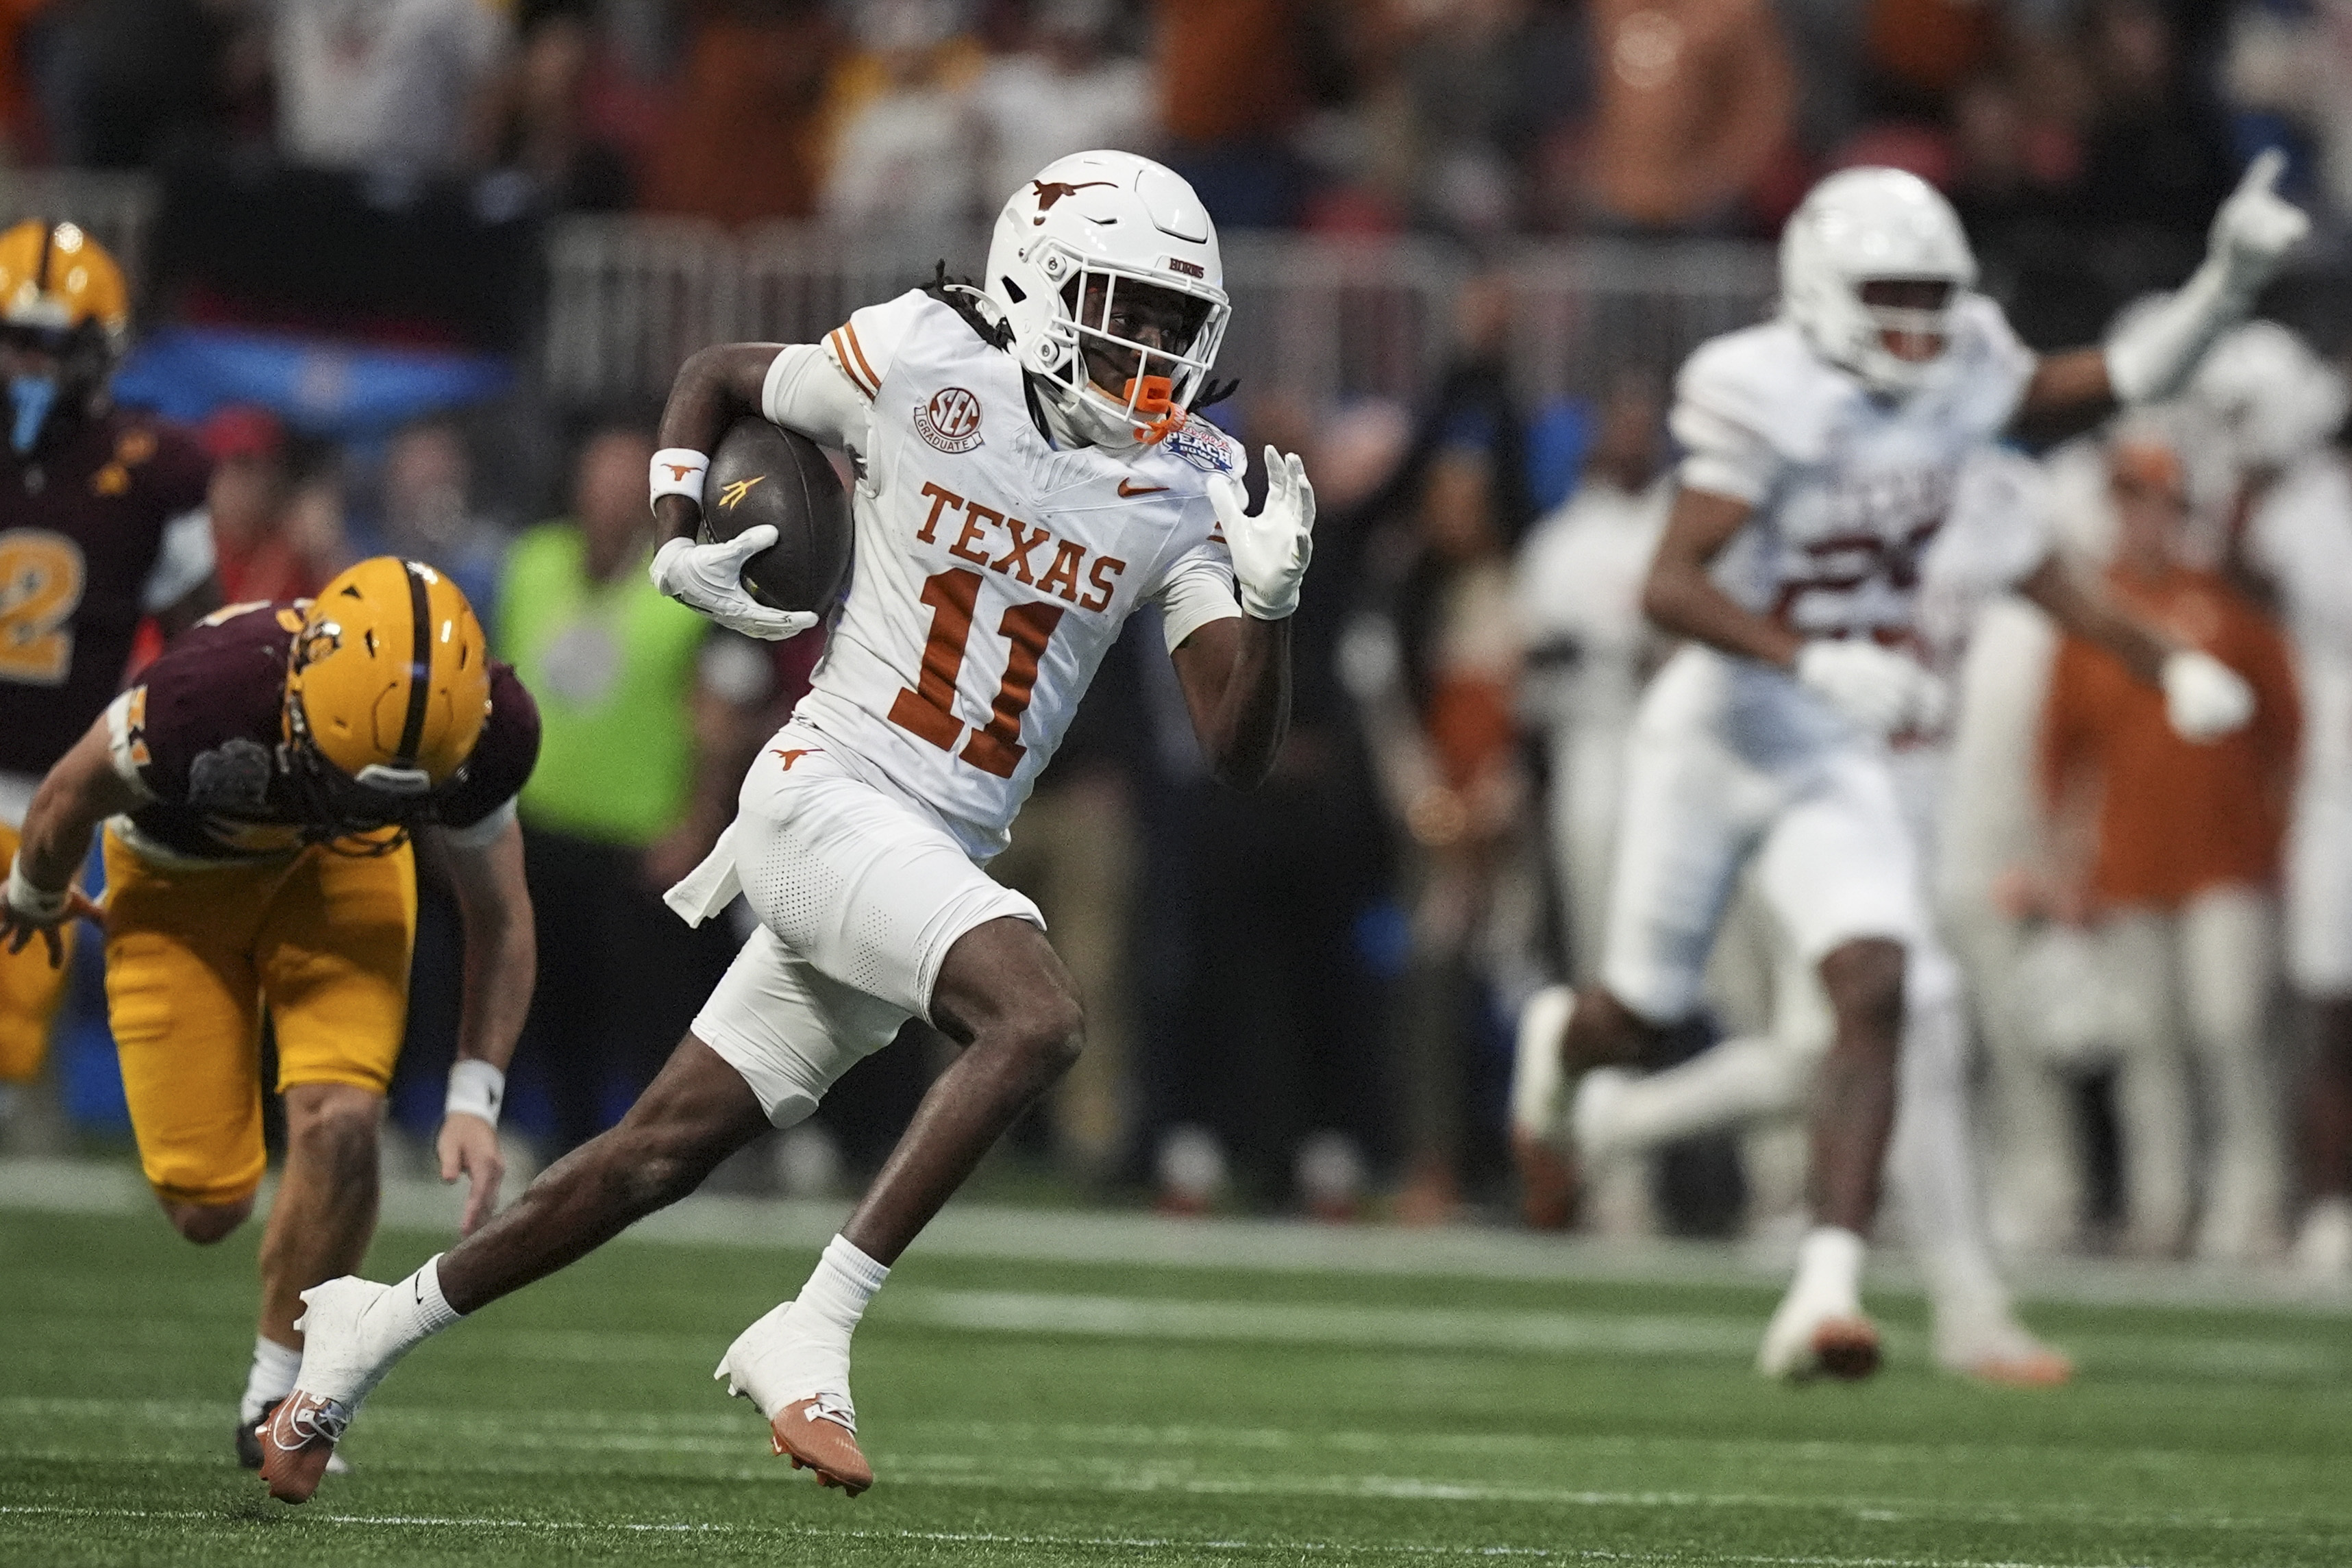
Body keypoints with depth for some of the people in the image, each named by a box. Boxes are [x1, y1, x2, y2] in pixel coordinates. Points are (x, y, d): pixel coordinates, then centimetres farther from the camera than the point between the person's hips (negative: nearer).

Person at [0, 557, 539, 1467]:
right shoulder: (210, 698, -42)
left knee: (339, 1120, -19)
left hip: (337, 869, 2)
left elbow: (500, 917, -12)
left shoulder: (479, 733, -33)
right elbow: (74, 795, -16)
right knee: (207, 1206, -5)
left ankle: (278, 1393, 3)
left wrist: (475, 1097, -20)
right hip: (181, 874, -2)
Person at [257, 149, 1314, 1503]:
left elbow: (1240, 755, 0)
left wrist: (1270, 603, -17)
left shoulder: (1184, 490, 3)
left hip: (943, 861, 5)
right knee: (1039, 1017, -29)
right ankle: (809, 1339, -24)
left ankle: (375, 1327, 25)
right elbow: (716, 377, 13)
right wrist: (677, 538, -2)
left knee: (664, 1154, 9)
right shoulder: (921, 362, -7)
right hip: (830, 796, -5)